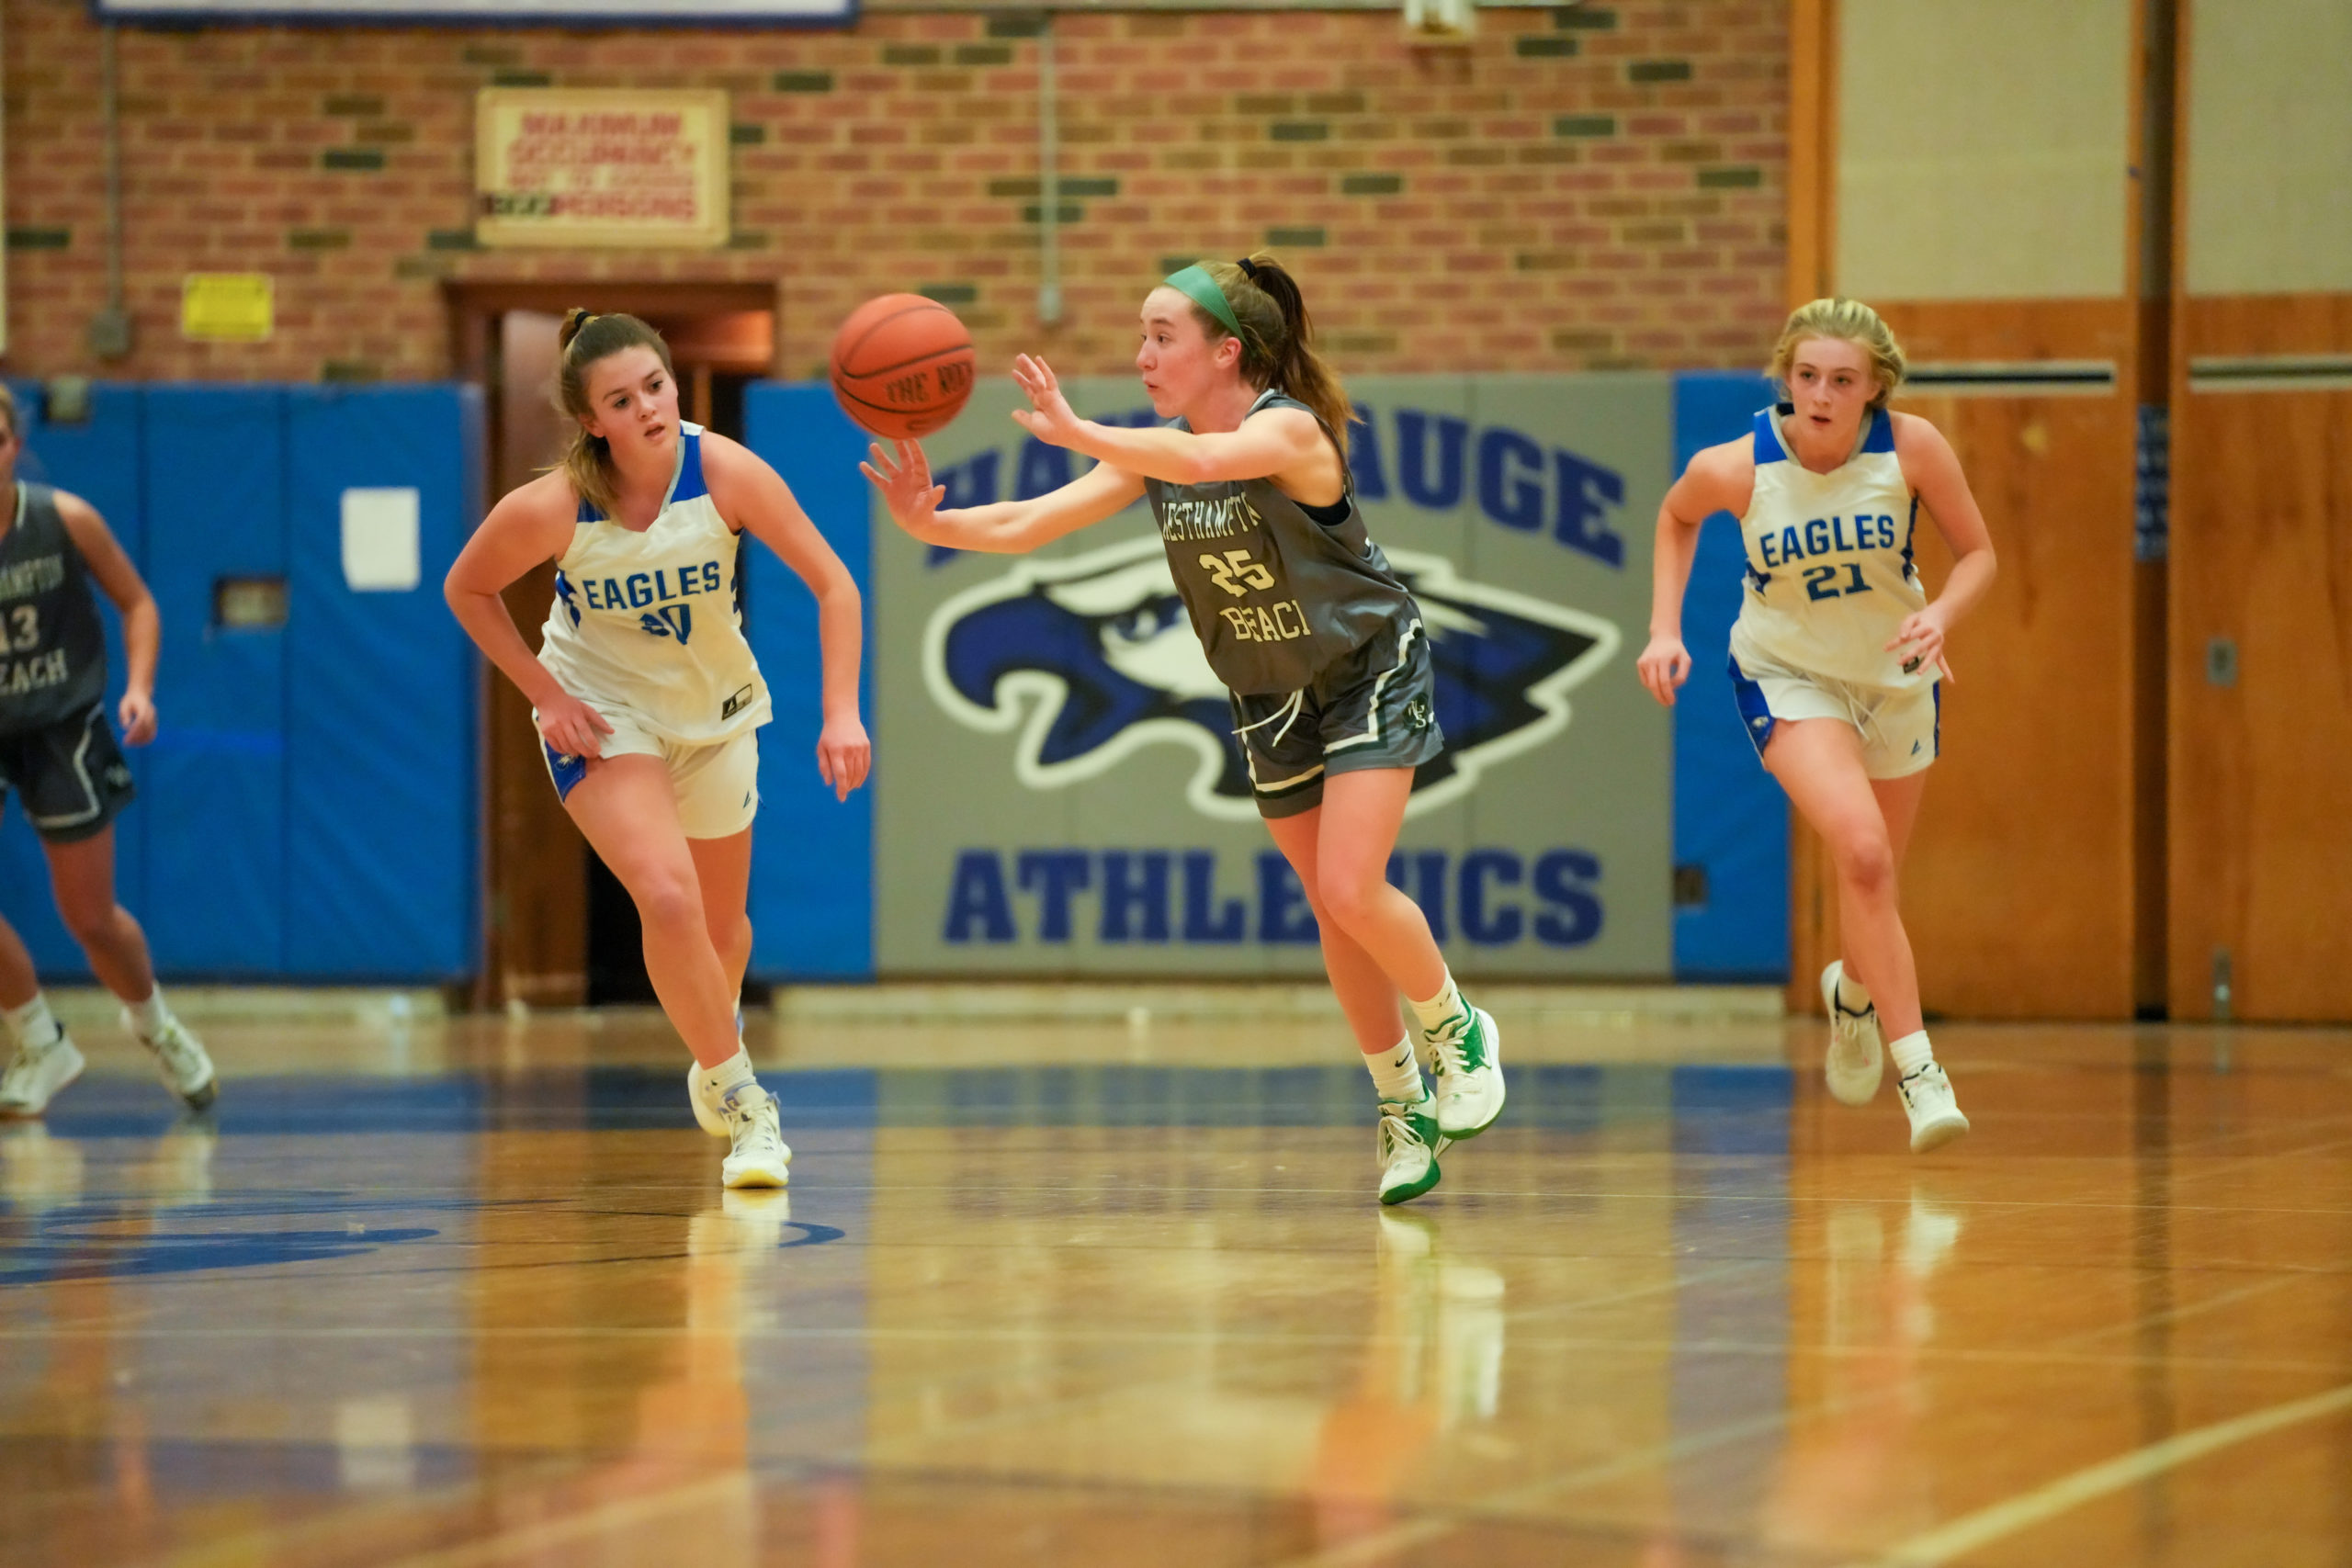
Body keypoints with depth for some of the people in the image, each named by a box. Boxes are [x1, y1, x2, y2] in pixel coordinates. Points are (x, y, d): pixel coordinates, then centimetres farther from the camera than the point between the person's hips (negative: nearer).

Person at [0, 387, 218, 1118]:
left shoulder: (65, 520, -14)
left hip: (60, 728, 0)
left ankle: (154, 1022, 37)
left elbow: (136, 602, -1)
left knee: (91, 918, 6)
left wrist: (139, 688, -15)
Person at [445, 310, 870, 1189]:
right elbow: (467, 591, -7)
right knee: (668, 898, -24)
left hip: (716, 710, 3)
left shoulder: (724, 473, -24)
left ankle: (713, 1058, 50)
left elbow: (830, 582, -16)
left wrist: (842, 711, -25)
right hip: (603, 712, -3)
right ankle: (738, 1098, -5)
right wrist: (544, 693, -14)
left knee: (722, 921, 17)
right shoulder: (550, 509, -26)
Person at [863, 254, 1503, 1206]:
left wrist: (1078, 433, -58)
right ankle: (1403, 1110, 20)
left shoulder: (1289, 427, -25)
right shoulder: (1152, 451, -5)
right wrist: (932, 524, -30)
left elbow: (1206, 461, -47)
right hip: (1270, 700, 6)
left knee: (1350, 889, -19)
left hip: (1369, 674, -6)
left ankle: (1457, 1033, 7)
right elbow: (1029, 524, -12)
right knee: (1333, 913, 7)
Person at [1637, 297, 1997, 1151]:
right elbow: (1676, 517, 2)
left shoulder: (1910, 447, -20)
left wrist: (1940, 615, -27)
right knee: (1862, 850, -26)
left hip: (1895, 677, 3)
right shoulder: (1735, 468, -21)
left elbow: (1977, 551, -8)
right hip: (1787, 675, -3)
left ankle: (1853, 991, 52)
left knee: (1874, 878, 16)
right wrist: (1665, 627, -7)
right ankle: (1917, 1069, -22)